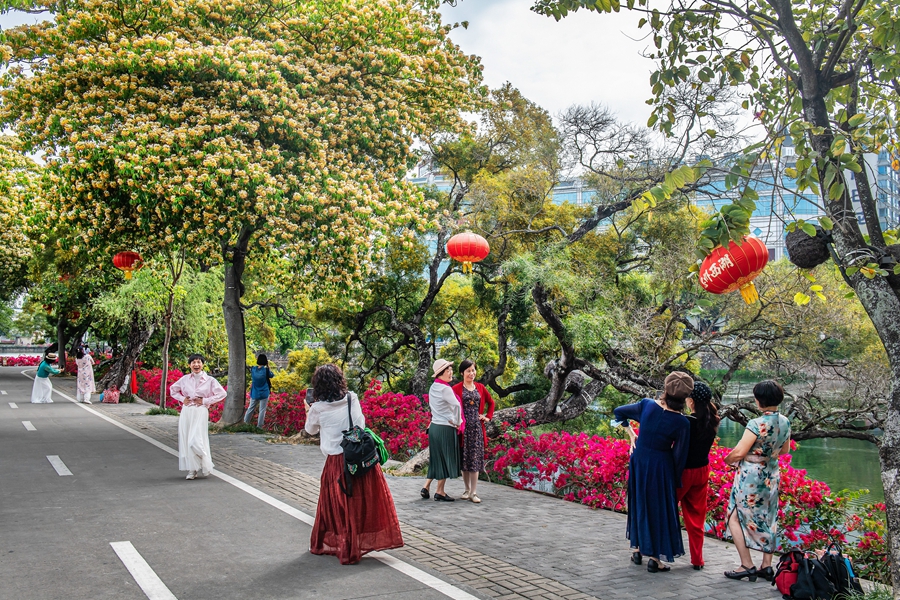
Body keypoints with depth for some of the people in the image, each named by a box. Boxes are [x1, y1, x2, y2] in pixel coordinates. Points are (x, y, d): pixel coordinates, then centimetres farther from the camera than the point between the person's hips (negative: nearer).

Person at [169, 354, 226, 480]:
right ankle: (192, 470, 13)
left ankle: (204, 467, 10)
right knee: (186, 441, 2)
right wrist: (182, 399, 5)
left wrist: (205, 401, -7)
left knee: (196, 442, -13)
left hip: (200, 412, -4)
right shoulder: (185, 379, 7)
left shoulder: (209, 380, -2)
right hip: (186, 412, 4)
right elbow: (173, 389, 21)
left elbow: (222, 393, -4)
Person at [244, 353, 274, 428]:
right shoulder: (266, 370, -15)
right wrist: (267, 367, 10)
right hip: (264, 394, -4)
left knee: (250, 408, 16)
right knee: (262, 410, 3)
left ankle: (245, 423, 21)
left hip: (254, 393, 4)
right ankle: (259, 427, 4)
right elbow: (272, 375, 4)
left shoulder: (253, 369, -5)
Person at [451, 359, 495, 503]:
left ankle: (473, 492, 2)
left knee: (475, 458, 0)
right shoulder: (456, 388, -2)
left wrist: (488, 417, 12)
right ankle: (467, 489, 17)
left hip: (477, 428, 2)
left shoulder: (480, 388, 10)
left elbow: (491, 402, 22)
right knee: (464, 458, 5)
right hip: (463, 427, -2)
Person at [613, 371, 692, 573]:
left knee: (639, 503, 21)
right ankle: (654, 558, 16)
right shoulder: (681, 423, -20)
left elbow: (619, 412, 4)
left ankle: (637, 549, 32)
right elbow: (679, 455, -10)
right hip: (660, 467, -4)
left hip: (638, 461, 4)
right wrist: (676, 481, 3)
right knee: (660, 509, 11)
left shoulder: (646, 405, -11)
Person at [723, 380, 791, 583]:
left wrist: (728, 459, -3)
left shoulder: (757, 424, -24)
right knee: (767, 520, 16)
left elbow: (739, 453, -23)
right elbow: (785, 450, 14)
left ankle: (747, 565, 4)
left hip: (751, 477, -7)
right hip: (772, 475, 7)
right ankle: (767, 566, 21)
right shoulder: (785, 422, -1)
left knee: (735, 518, 5)